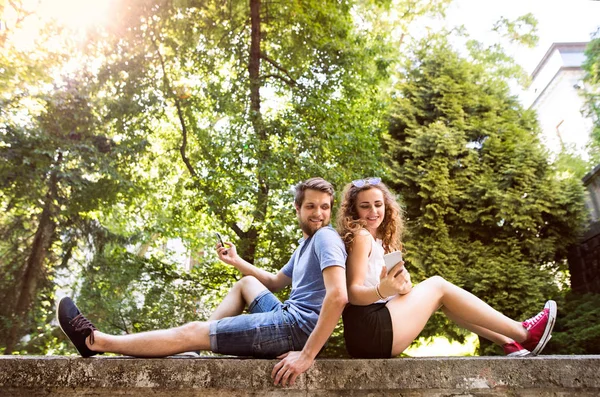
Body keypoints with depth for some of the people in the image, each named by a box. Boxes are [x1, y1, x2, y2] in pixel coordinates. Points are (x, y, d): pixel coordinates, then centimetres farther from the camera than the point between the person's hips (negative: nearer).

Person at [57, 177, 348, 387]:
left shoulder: (326, 237, -11)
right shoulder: (306, 244, 20)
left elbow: (338, 296, -26)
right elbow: (274, 283, 28)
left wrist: (307, 355, -29)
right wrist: (236, 261, 19)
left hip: (297, 326, -9)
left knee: (192, 331, -5)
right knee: (246, 282, 28)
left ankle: (95, 341, 9)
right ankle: (202, 340, 19)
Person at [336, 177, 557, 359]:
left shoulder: (379, 241, 19)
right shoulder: (361, 236, -8)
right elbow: (353, 293, -16)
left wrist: (401, 285, -12)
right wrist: (382, 290, -34)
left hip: (371, 331, 8)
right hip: (371, 330, -8)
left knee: (438, 296, 11)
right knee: (437, 285, -3)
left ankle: (509, 342, 11)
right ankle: (523, 333, 4)